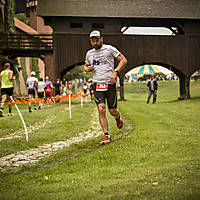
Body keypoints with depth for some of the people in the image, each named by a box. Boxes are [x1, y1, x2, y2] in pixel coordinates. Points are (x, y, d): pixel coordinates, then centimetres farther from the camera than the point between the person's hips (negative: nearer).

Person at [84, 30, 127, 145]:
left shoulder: (109, 49, -1)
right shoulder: (89, 53, 12)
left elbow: (123, 60, -2)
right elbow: (86, 65, 30)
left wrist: (115, 72, -16)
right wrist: (87, 69, 5)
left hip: (110, 83, -3)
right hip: (97, 84, 3)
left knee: (112, 111, 2)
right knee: (101, 109, -13)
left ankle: (118, 117, 41)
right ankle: (107, 137, -9)